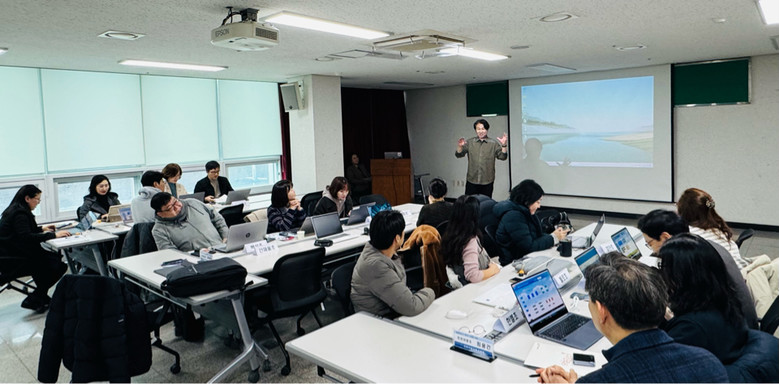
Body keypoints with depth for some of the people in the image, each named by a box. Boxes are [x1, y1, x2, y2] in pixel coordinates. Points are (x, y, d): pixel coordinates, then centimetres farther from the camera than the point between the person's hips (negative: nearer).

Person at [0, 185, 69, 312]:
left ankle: (42, 297, 11)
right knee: (58, 265, -14)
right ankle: (33, 300, -2)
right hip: (12, 260, -10)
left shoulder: (15, 210, 15)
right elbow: (27, 237, -28)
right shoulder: (20, 213, -17)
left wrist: (41, 229, 22)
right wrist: (53, 235, -28)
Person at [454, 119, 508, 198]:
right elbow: (458, 155, 0)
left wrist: (504, 145, -20)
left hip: (487, 182, -1)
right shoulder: (469, 142, 5)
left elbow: (502, 157, -3)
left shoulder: (493, 144, 3)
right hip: (472, 181, 1)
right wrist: (460, 147, -20)